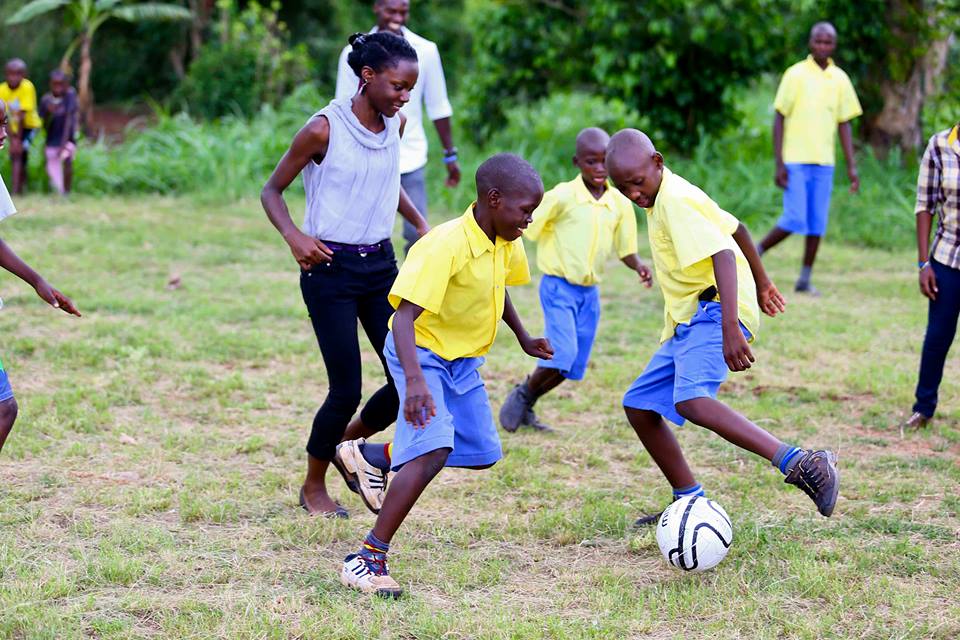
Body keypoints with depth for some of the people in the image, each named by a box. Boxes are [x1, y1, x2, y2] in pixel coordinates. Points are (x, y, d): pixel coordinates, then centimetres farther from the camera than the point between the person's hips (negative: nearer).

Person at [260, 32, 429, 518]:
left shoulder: (395, 126, 3)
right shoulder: (324, 130, -15)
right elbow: (271, 191, -7)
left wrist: (420, 225, 13)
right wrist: (293, 236, -23)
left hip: (380, 264, 6)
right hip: (330, 269, -6)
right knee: (346, 390, -5)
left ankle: (348, 444, 28)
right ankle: (313, 487, 18)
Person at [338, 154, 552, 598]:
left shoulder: (506, 243, -4)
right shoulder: (445, 246, -30)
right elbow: (404, 316, -37)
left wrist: (524, 339, 26)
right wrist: (415, 381, -49)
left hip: (463, 359, 9)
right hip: (422, 352, -8)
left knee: (481, 454, 12)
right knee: (435, 450, -27)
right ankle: (368, 559, -21)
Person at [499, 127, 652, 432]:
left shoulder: (620, 203, 2)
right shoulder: (562, 196, -13)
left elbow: (625, 249, 9)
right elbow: (526, 227, -7)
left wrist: (638, 265, -10)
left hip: (590, 292, 5)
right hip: (559, 285, -5)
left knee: (574, 366, 8)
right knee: (562, 353, -18)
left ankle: (526, 405, 27)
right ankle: (522, 394, 8)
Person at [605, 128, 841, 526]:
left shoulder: (675, 201, -14)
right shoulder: (668, 198, 17)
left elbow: (723, 254, -26)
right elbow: (736, 229, 28)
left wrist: (730, 328, -36)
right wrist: (760, 282, 42)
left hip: (712, 311, -11)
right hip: (687, 322, 11)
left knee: (690, 400, -34)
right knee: (638, 405, 12)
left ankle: (801, 465, -45)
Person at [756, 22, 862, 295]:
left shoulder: (840, 79, 9)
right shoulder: (796, 74, -3)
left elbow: (844, 124, 14)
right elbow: (779, 119, -2)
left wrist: (852, 166, 9)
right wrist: (779, 164, -8)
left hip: (824, 162, 4)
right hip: (795, 160, -4)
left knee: (818, 224, 2)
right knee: (795, 220, -10)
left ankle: (805, 279, 10)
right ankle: (755, 253, 10)